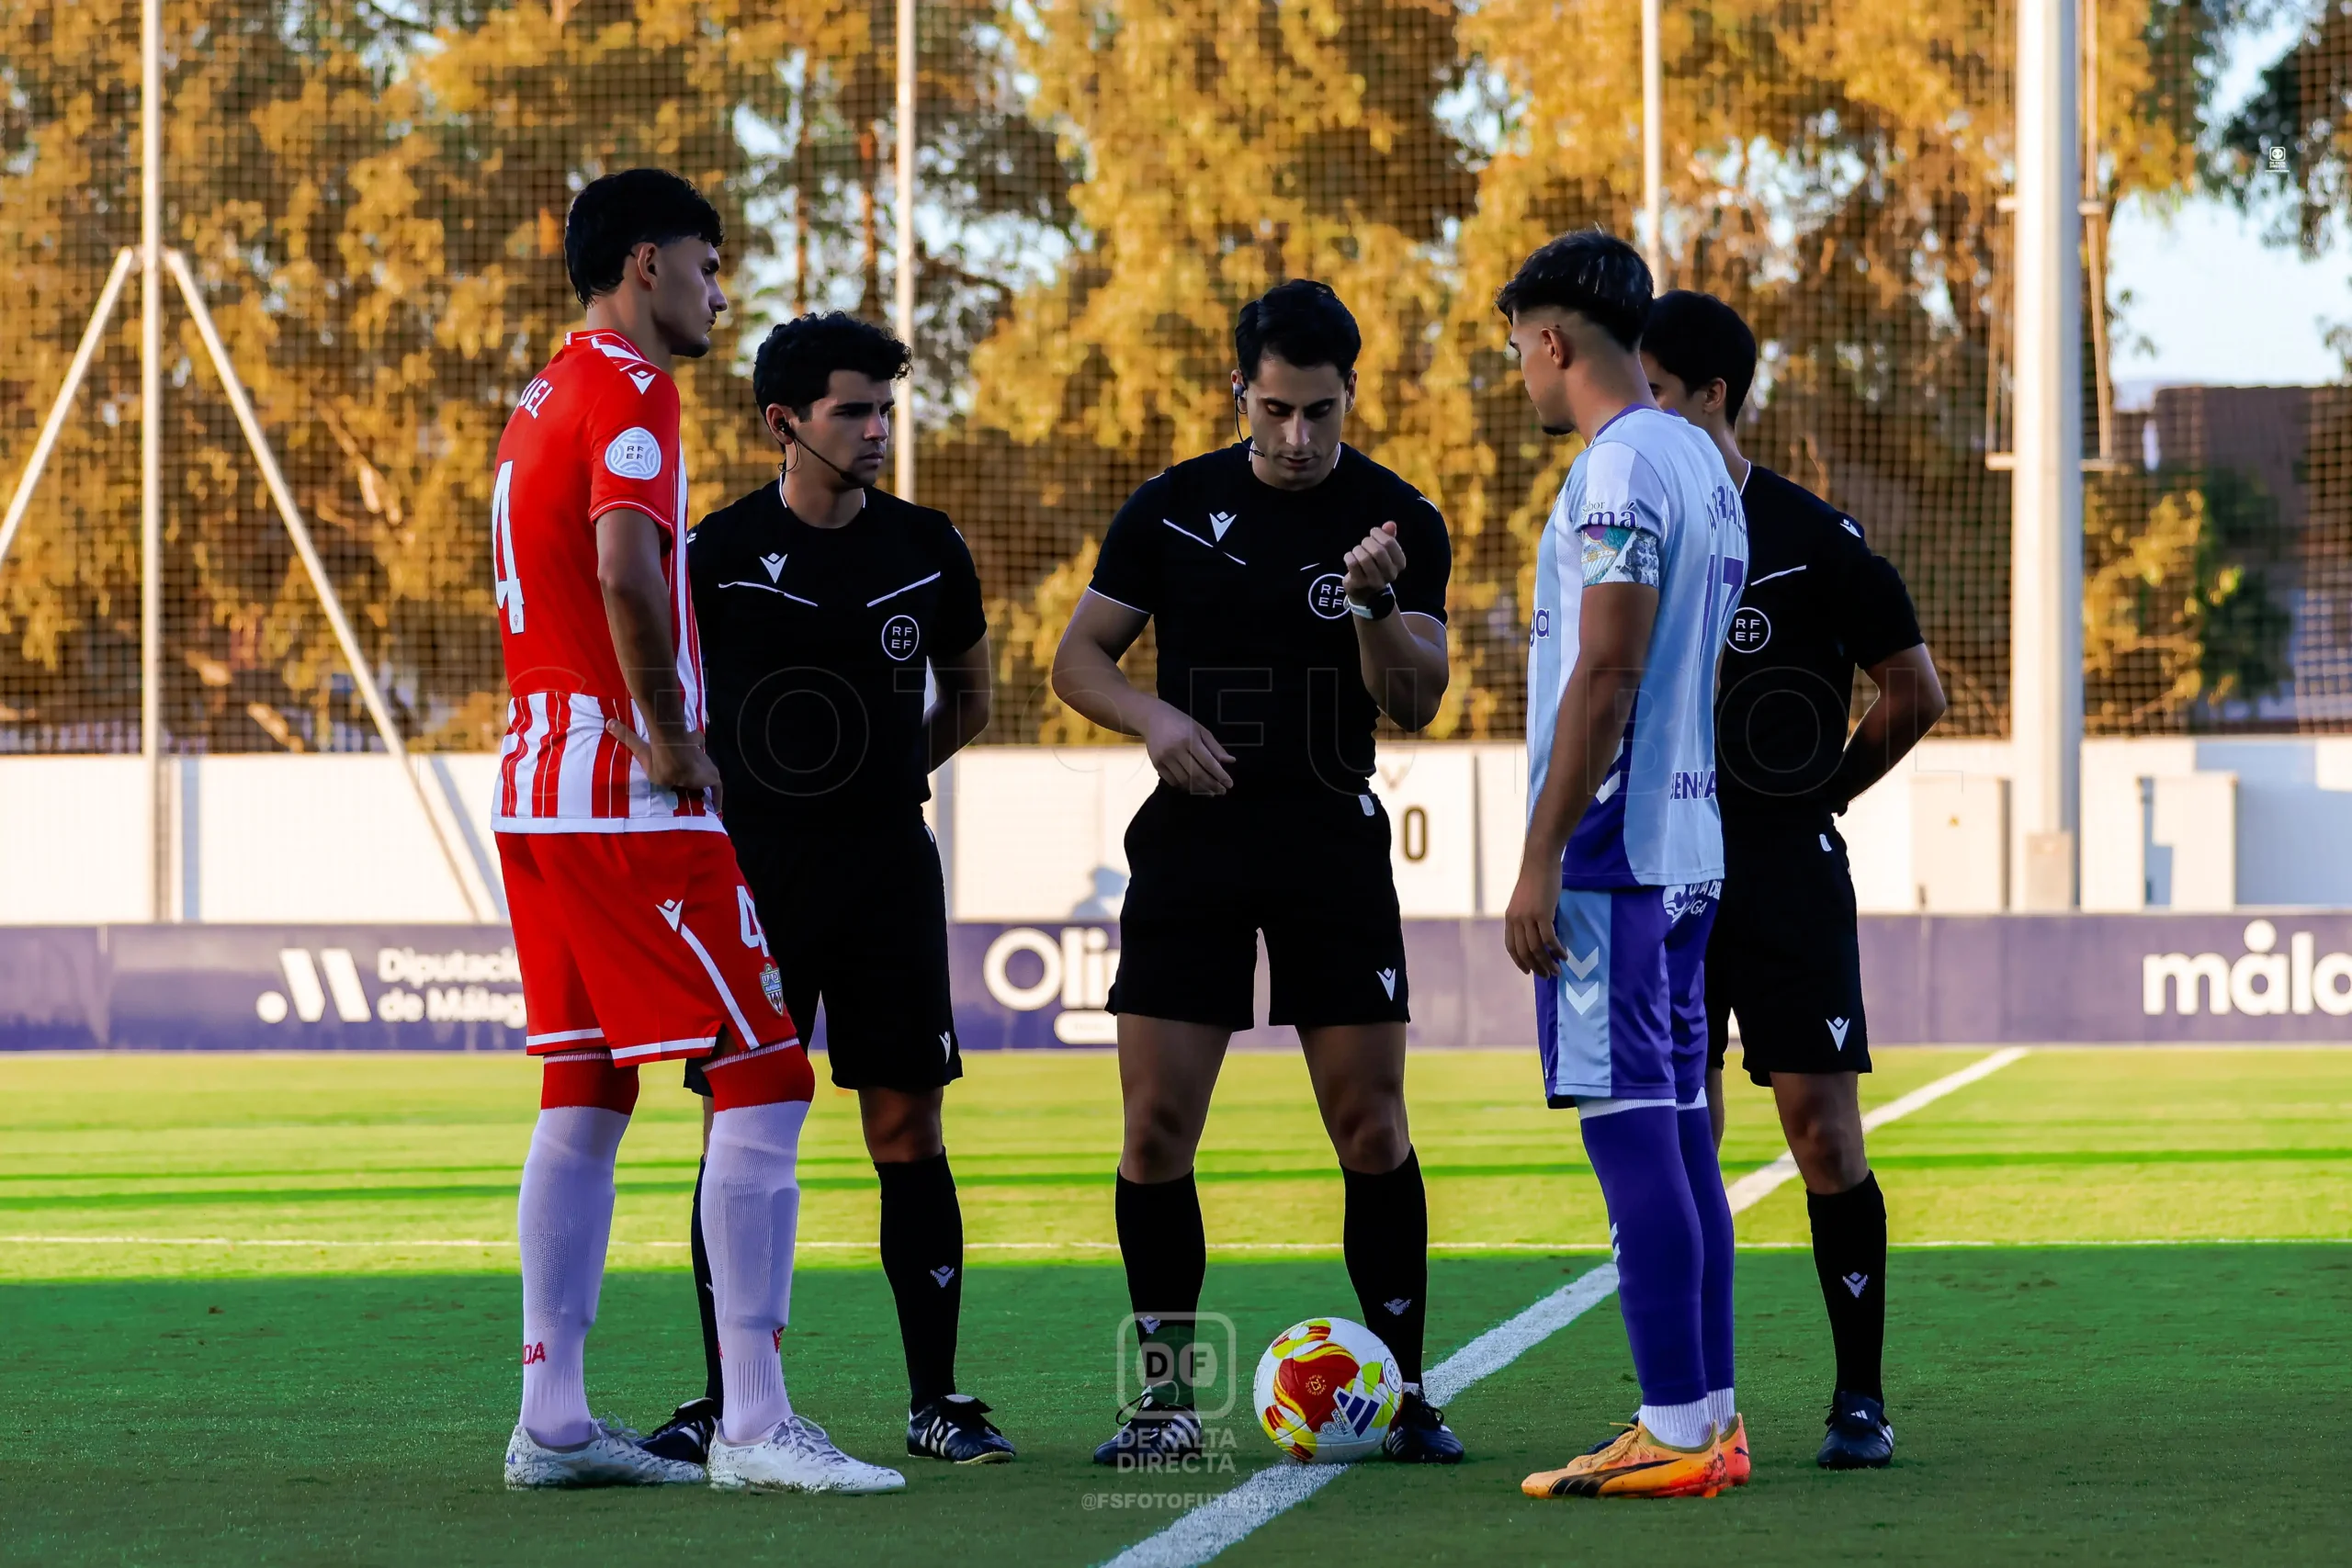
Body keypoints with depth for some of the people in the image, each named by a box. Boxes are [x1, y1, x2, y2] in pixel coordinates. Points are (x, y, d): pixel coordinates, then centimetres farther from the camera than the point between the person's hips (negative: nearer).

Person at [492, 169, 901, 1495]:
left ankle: (552, 1420, 10)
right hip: (628, 799, -10)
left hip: (539, 784, 10)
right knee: (765, 1080, -9)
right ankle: (756, 1425, -13)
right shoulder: (631, 393, -11)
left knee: (585, 1096, 11)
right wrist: (673, 738, -17)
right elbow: (627, 571, -26)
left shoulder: (542, 403, 19)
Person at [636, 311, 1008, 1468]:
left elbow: (966, 695, 21)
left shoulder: (925, 551, 4)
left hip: (888, 869, 2)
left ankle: (937, 1400, 5)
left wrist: (899, 768, 11)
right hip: (751, 872, -2)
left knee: (907, 1127, 0)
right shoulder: (717, 556, -4)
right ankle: (723, 1403, 6)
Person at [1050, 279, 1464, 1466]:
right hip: (1191, 836, 1)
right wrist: (1151, 716, -11)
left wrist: (1373, 605, -24)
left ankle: (1402, 1391, 6)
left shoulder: (1398, 522, 0)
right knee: (1157, 1124, -4)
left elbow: (1414, 703, -6)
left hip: (1333, 840, -1)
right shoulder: (1172, 510, 4)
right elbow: (1079, 657, 8)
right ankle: (1166, 1391, 5)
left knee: (1371, 1129, -4)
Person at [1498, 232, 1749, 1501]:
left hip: (1610, 853, -10)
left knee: (1632, 1137, -9)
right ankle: (1709, 1416, 12)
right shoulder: (1702, 461, 17)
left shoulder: (1620, 469, -13)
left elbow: (1607, 673, -19)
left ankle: (1675, 1433, -10)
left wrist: (1540, 860, -18)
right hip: (1688, 848, 10)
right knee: (1677, 1132, 11)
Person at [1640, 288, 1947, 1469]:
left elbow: (1916, 691, 5)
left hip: (1786, 872, -3)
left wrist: (1828, 785, 2)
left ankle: (1859, 1398, 2)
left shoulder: (1813, 539, -4)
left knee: (1822, 1129, -6)